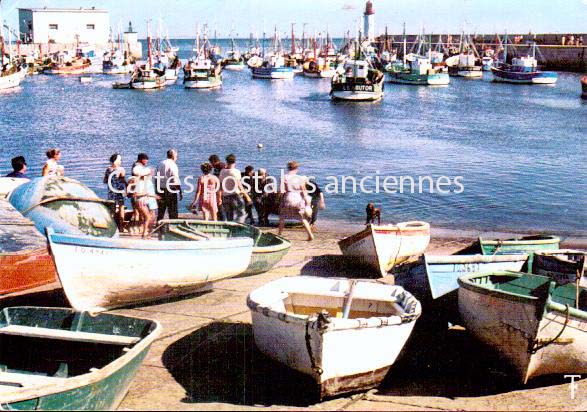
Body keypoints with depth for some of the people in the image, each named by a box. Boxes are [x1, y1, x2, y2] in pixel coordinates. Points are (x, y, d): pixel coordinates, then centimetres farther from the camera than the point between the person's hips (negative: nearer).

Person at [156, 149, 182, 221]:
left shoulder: (160, 164, 11)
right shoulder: (173, 165, -11)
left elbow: (156, 178, 14)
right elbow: (176, 180, -16)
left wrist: (157, 190, 21)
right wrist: (180, 192, -12)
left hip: (160, 190, 7)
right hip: (170, 190, -7)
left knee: (160, 211, 14)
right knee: (173, 212, 0)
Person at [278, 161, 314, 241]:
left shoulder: (285, 177, -4)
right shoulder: (300, 178, 1)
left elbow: (281, 191, -10)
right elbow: (303, 190, 1)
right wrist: (307, 201, 6)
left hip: (288, 198, -1)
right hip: (298, 199, 2)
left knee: (282, 217, 16)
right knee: (303, 218, 9)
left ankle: (279, 234, 18)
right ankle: (310, 235, 2)